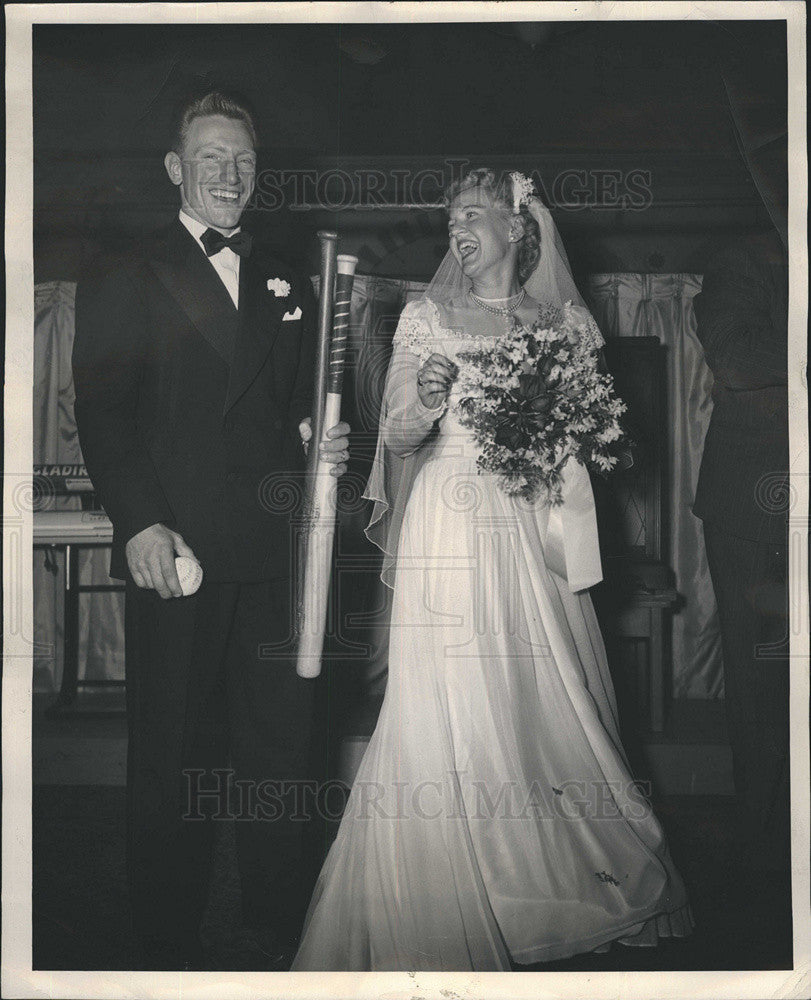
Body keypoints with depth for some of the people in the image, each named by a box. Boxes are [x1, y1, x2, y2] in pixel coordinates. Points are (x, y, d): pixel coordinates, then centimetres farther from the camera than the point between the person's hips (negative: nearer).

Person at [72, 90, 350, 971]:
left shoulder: (288, 288, 17)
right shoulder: (124, 282, 3)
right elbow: (102, 415, -5)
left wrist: (320, 445, -1)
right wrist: (139, 523, -15)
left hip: (275, 554, 4)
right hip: (174, 551, -4)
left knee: (278, 745, 8)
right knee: (171, 755, 5)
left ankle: (275, 934, 22)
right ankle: (167, 945, 18)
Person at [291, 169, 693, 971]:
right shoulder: (428, 317, 6)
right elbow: (397, 436, 1)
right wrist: (426, 406, -20)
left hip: (535, 532, 2)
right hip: (451, 530, -2)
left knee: (545, 703, 4)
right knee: (449, 713, -4)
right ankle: (449, 917, 4)